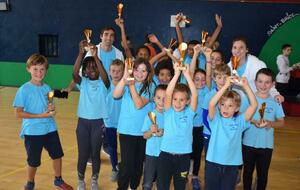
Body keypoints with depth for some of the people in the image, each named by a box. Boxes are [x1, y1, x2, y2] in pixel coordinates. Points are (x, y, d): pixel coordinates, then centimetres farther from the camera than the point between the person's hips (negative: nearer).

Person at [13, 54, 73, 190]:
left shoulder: (47, 88, 3)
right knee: (33, 161, 10)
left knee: (57, 155, 14)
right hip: (32, 131, -5)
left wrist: (51, 110, -11)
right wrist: (40, 115, -21)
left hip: (50, 129, 5)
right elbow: (18, 113, -17)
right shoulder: (24, 89, -13)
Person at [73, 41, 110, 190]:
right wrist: (81, 53, -32)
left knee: (95, 153, 10)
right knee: (83, 154, 6)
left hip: (98, 122, -1)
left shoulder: (103, 83, -2)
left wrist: (96, 57, -36)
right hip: (83, 122, 1)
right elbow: (75, 73, -19)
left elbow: (105, 76, -25)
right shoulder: (82, 82, 1)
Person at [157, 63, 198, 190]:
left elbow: (195, 95, -15)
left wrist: (187, 75, -21)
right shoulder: (168, 112, -3)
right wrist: (176, 74, -24)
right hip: (166, 154, -1)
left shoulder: (189, 113, -1)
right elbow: (167, 94, -18)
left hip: (183, 155, 1)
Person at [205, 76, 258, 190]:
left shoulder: (239, 121, 0)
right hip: (213, 163, -1)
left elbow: (254, 105, -11)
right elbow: (211, 104, -23)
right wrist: (226, 85, -26)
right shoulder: (216, 120, -4)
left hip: (232, 165, 1)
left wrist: (245, 86, -17)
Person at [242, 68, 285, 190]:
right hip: (248, 143, 0)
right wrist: (253, 121, -21)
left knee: (263, 173, 14)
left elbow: (281, 123, -2)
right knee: (248, 171, 17)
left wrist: (271, 123, -22)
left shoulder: (275, 102, -4)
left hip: (266, 145, 0)